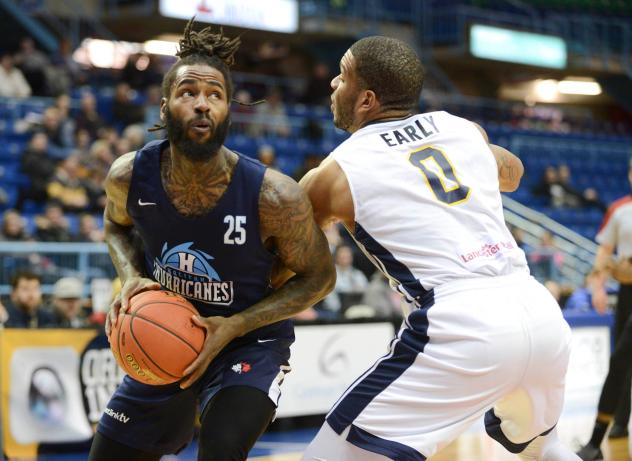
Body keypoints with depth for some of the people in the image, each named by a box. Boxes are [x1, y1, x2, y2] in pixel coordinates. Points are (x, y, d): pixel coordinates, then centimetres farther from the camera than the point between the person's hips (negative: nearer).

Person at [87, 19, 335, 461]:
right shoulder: (130, 176, -18)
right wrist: (131, 278, -14)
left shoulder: (273, 196, -28)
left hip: (251, 344, -4)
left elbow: (319, 277, -12)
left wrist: (233, 327, -23)